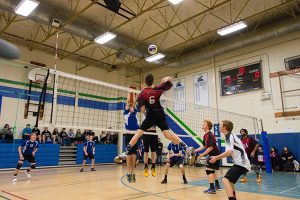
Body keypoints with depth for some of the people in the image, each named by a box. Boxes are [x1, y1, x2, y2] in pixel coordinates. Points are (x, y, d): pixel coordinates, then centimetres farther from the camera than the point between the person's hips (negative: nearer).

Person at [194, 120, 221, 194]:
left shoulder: (210, 135, -21)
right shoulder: (205, 135, 8)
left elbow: (211, 147, -26)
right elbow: (204, 146, 16)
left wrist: (202, 155, -22)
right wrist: (195, 150, 9)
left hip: (215, 155, -10)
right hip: (213, 154, 10)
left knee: (208, 169, -11)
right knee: (212, 170, 21)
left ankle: (212, 188, -7)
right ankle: (217, 185, 37)